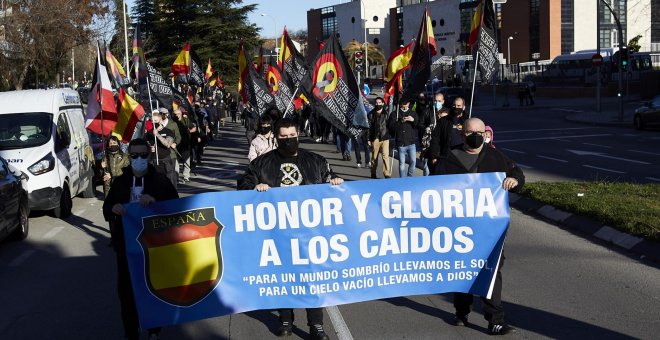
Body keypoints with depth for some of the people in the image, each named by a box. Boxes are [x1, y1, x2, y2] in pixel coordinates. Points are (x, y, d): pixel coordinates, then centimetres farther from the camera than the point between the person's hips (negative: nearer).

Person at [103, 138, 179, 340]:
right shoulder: (119, 182, 7)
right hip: (126, 245, 2)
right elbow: (106, 211, 10)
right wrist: (113, 208, -14)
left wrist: (155, 201, -25)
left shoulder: (161, 181, -1)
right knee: (126, 289, 4)